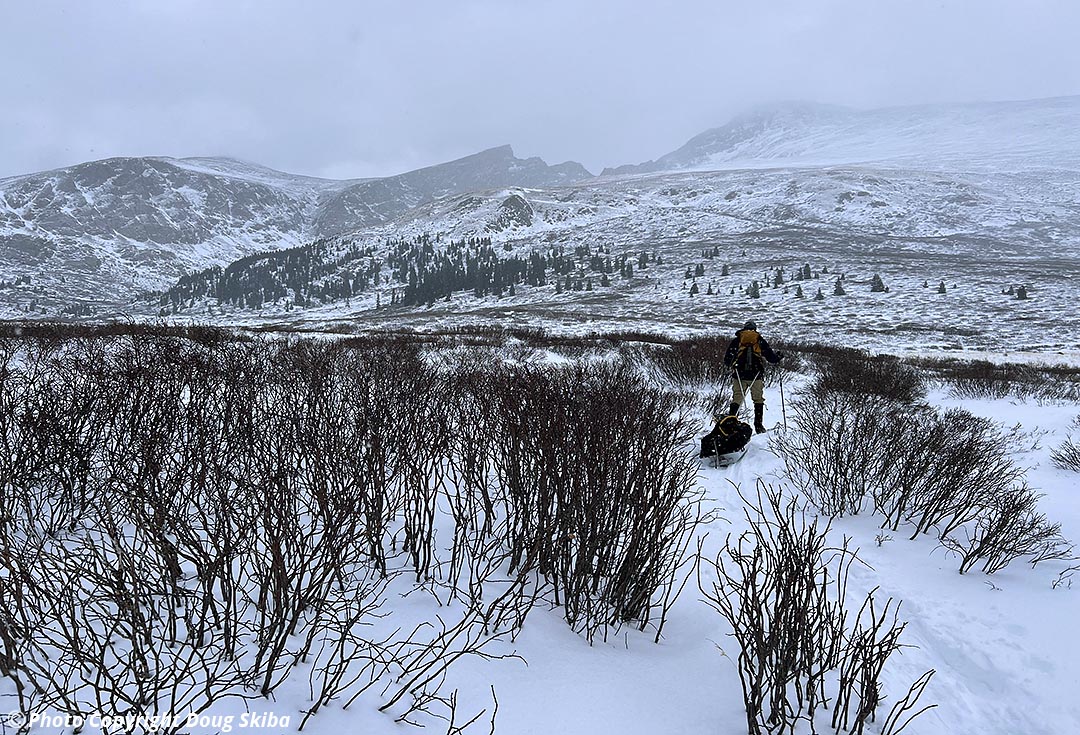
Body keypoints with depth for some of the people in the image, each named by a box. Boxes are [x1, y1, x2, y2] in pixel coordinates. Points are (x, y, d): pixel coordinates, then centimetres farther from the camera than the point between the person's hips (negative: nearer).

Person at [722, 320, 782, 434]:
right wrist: (779, 356, 30)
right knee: (758, 400, 9)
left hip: (739, 375, 1)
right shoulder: (760, 340, 9)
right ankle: (758, 426, 7)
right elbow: (771, 358, 8)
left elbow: (727, 361, 9)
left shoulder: (736, 340, 10)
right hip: (756, 375, -1)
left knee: (736, 399, 4)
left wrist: (733, 364, 31)